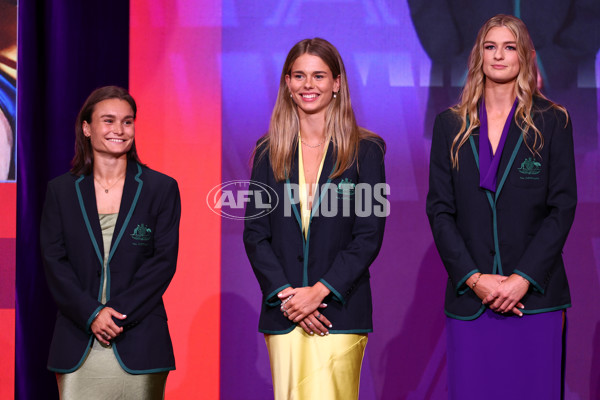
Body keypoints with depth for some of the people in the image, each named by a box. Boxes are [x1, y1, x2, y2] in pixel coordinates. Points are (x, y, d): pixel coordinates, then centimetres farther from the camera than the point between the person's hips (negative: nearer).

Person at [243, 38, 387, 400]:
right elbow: (255, 234, 5)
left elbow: (369, 236, -3)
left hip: (340, 309, -2)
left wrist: (319, 291, -12)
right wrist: (284, 294, -7)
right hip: (283, 313, 3)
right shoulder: (270, 153, 9)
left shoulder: (365, 151, 2)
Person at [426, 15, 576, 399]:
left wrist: (523, 279, -10)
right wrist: (474, 278, -8)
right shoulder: (451, 125, 9)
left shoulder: (552, 122, 4)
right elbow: (439, 209, 4)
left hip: (535, 296, -1)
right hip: (470, 299, 1)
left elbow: (563, 207, -1)